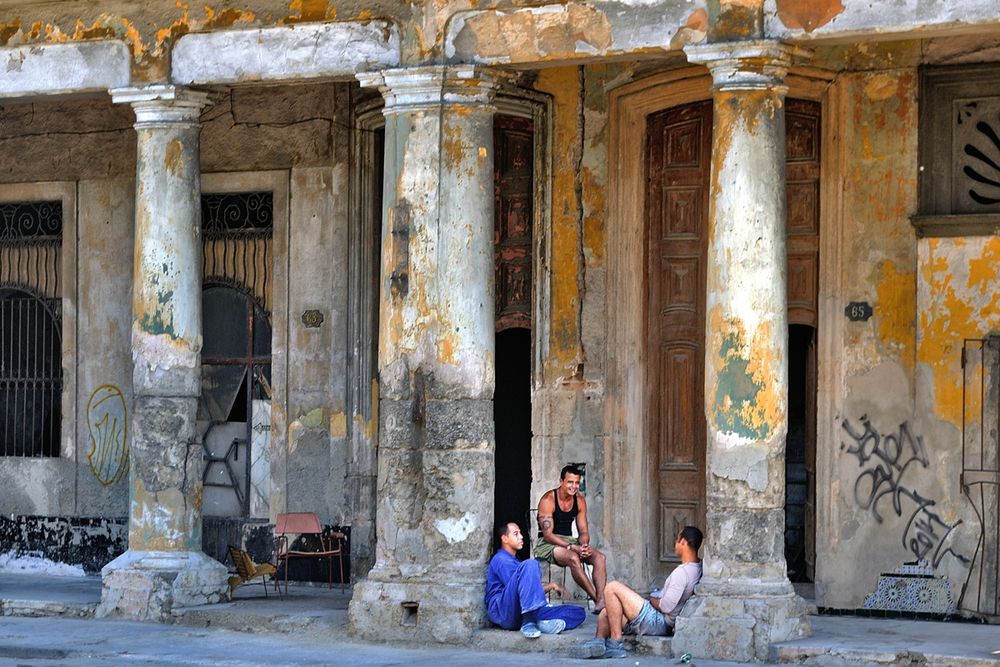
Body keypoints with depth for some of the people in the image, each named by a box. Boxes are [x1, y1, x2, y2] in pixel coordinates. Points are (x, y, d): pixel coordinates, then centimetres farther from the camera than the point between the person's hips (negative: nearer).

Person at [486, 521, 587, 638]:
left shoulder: (514, 560, 33)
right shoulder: (501, 560, 2)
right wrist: (550, 586, 2)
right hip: (503, 613, -9)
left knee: (578, 613, -3)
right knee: (530, 565, -29)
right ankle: (528, 623, -43)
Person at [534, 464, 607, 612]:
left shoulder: (580, 500, 6)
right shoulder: (548, 500, -14)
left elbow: (583, 531, 8)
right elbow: (547, 534, -19)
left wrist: (584, 545, -17)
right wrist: (572, 547, -29)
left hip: (570, 541, 6)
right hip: (547, 545, -6)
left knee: (599, 557, -20)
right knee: (574, 558, -36)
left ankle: (601, 601, -34)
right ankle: (596, 599, -32)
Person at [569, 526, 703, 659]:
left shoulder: (682, 572, -21)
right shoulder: (696, 568, 9)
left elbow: (666, 606, -22)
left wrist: (652, 599, -2)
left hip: (658, 622, -10)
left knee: (612, 588, -12)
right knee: (606, 613, 14)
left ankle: (616, 642, -11)